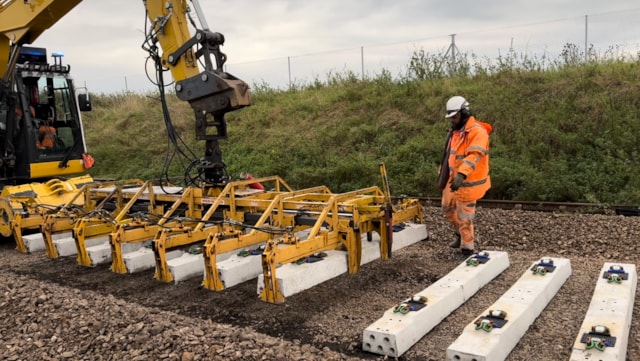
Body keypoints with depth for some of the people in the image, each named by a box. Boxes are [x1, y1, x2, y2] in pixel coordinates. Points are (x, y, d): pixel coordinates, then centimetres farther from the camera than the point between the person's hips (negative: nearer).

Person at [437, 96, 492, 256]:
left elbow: (474, 156, -32)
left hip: (467, 181, -9)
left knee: (464, 216, 0)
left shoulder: (477, 131, -18)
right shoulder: (455, 130, 12)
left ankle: (467, 247, 15)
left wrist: (462, 174, -44)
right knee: (448, 208, 21)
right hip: (453, 179, 9)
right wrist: (443, 174, 20)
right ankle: (461, 234, 43)